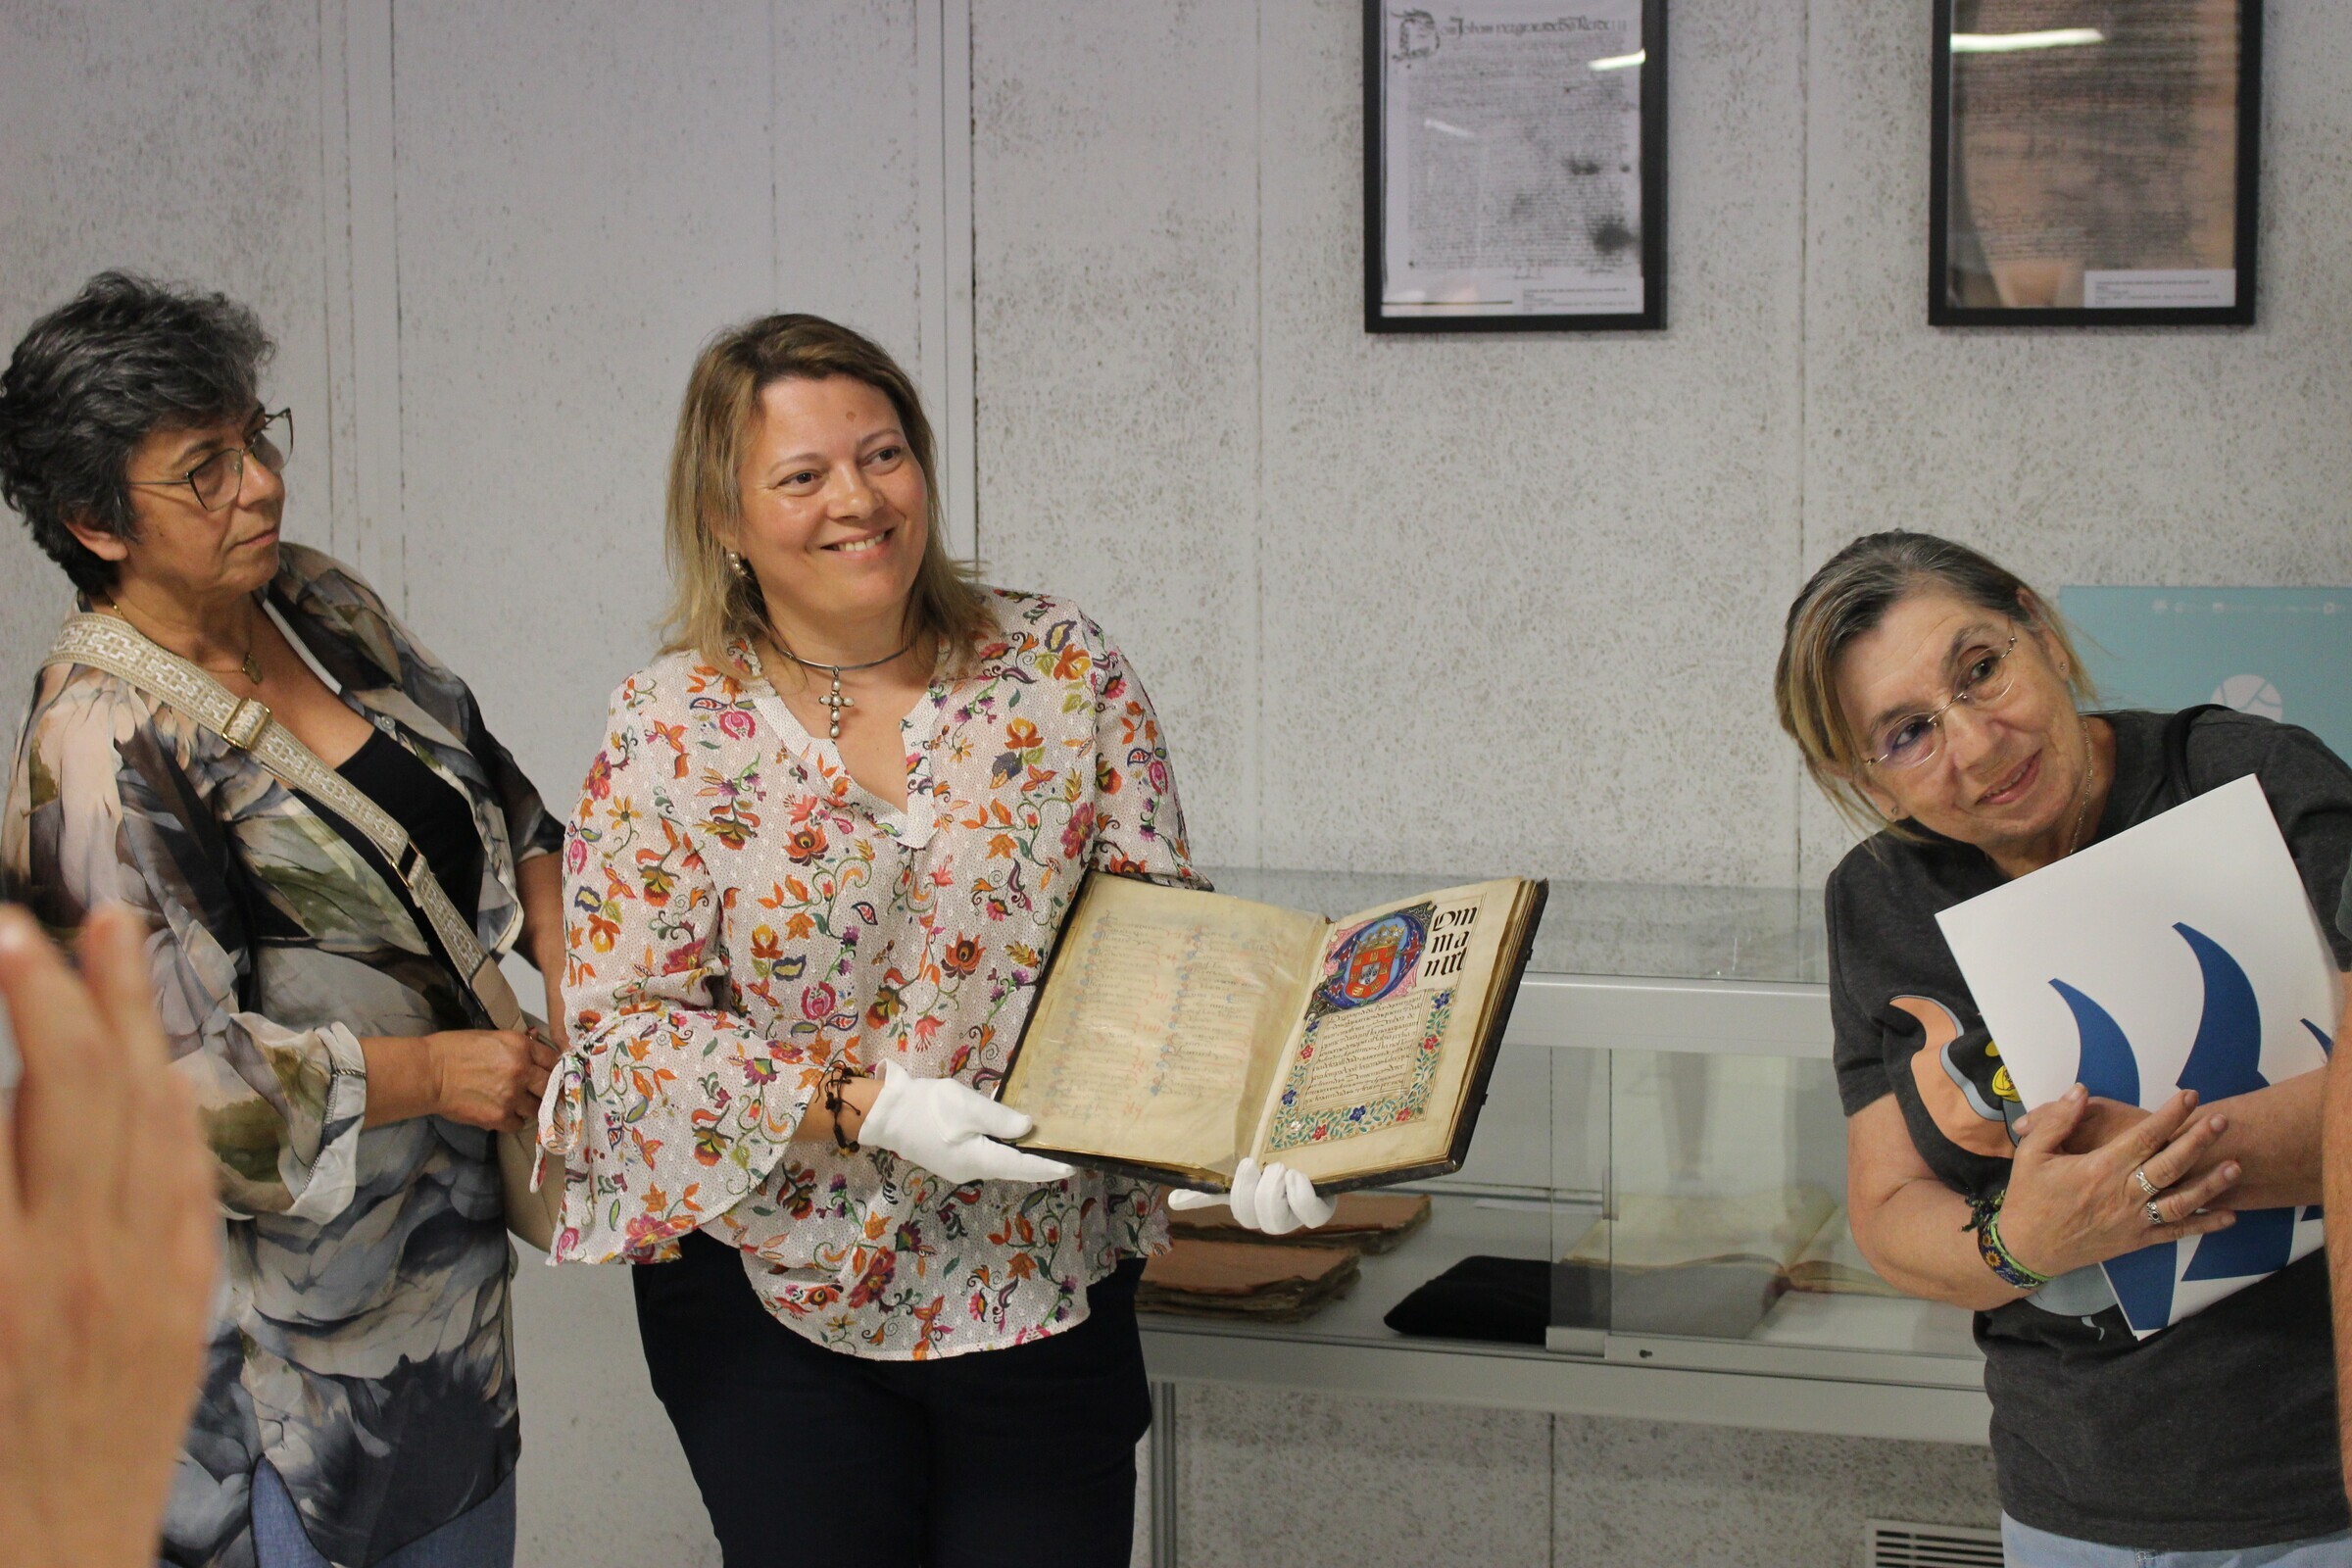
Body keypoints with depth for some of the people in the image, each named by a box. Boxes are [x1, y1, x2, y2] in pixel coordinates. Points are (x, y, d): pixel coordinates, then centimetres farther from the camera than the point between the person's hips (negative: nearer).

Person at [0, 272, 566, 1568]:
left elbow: (486, 785, 16)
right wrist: (432, 1071, -19)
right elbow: (156, 1077, -25)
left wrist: (559, 937, -2)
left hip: (447, 1228, 8)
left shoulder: (316, 604, 2)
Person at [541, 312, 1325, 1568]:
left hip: (1046, 1282, 1)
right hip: (774, 1303, -1)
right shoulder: (668, 733, -7)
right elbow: (621, 1024, -8)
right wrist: (863, 1108, -20)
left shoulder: (1062, 668, -3)